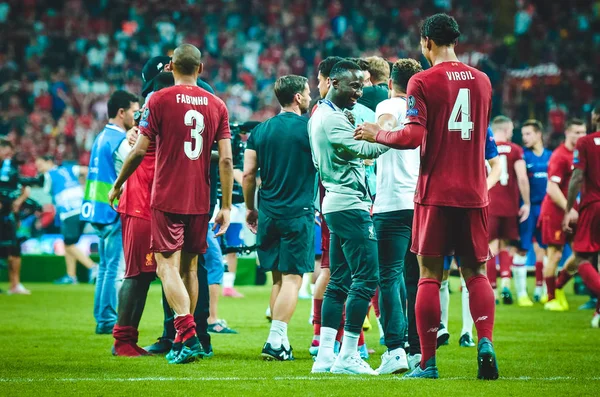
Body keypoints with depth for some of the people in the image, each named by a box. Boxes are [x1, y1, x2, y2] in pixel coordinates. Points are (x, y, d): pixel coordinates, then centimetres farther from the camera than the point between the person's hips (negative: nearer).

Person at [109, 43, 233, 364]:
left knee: (168, 267, -6)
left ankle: (188, 334, -23)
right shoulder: (217, 105, 6)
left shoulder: (160, 100, -5)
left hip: (167, 198, -4)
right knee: (189, 268, 13)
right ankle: (182, 342, 19)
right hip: (200, 200, 4)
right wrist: (226, 206, 7)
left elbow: (140, 150, -7)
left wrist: (117, 185, 7)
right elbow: (226, 160, 2)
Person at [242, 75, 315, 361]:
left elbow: (248, 174, 6)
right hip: (298, 213, -5)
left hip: (268, 214, 5)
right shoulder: (310, 128, -6)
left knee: (277, 278, 13)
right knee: (292, 278, -4)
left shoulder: (260, 131, 6)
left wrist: (250, 208, 17)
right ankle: (276, 340, -12)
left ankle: (279, 340, 13)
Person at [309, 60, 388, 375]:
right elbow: (364, 151, -20)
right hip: (350, 205, -11)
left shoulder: (319, 116, 16)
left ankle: (325, 355, 9)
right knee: (366, 278, -8)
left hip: (335, 204, 11)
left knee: (339, 281, 11)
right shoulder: (333, 119, -15)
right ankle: (348, 356, -8)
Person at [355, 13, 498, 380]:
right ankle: (486, 342, -10)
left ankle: (428, 362, 2)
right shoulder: (482, 81, 9)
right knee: (475, 273, 10)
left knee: (430, 275, 2)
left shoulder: (423, 82, -7)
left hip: (436, 194, -4)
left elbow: (413, 137, -16)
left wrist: (377, 134, 1)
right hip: (474, 193, 4)